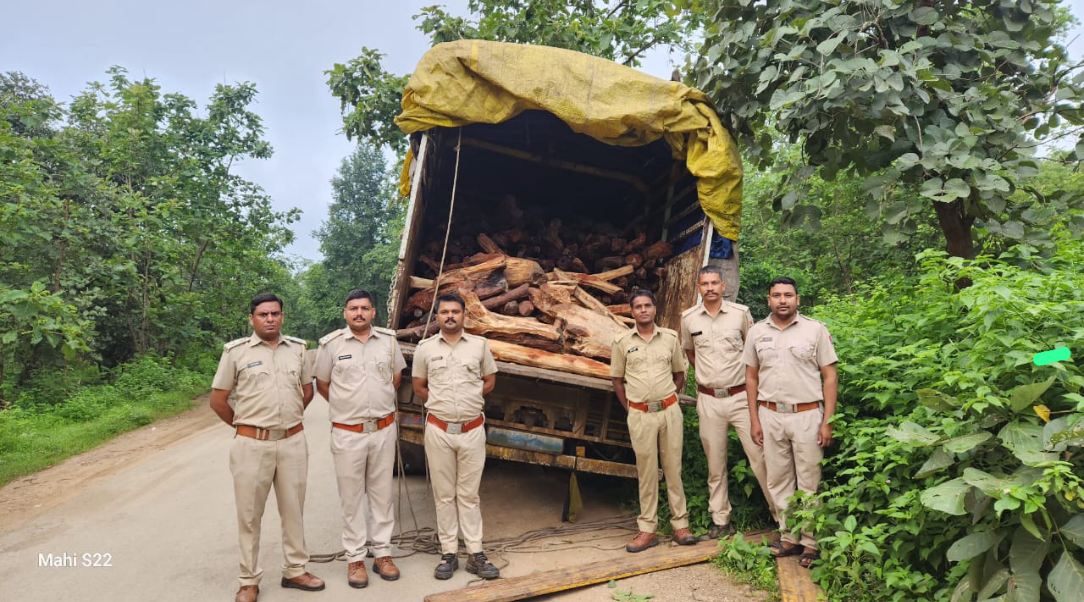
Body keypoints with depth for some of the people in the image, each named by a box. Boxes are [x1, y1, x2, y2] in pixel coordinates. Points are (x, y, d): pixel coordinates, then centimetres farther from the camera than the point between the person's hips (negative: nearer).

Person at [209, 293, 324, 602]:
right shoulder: (236, 351, -4)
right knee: (250, 515, 7)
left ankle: (295, 571, 27)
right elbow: (217, 400, 1)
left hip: (293, 442, 3)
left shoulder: (297, 348, 6)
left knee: (294, 510, 13)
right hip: (252, 445, -3)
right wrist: (243, 426, 6)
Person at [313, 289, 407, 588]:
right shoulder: (331, 344, -5)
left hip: (384, 430, 2)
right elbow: (321, 384, 5)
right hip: (348, 434, -2)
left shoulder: (388, 340, 1)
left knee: (382, 493, 10)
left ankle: (383, 553, 22)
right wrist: (348, 406, 8)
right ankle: (355, 558, 17)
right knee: (351, 497, 6)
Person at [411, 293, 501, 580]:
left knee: (469, 494, 6)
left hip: (472, 430, 0)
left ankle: (476, 555, 12)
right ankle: (448, 554, 16)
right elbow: (419, 386, 11)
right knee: (444, 494, 7)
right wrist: (443, 404, 3)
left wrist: (469, 400, 4)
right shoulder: (425, 348, 2)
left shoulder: (479, 344, 2)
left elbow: (490, 380, 12)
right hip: (438, 430, 0)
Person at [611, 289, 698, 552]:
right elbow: (617, 379, 8)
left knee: (673, 468, 6)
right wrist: (630, 409, 4)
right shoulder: (622, 342, 2)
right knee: (646, 471, 5)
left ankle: (680, 524, 15)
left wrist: (667, 400, 7)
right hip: (640, 415, -1)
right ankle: (648, 529, 12)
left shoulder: (670, 337, 5)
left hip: (669, 411, 1)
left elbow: (679, 374, 13)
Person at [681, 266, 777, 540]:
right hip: (708, 401, 2)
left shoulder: (741, 312, -2)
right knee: (715, 465, 10)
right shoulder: (688, 318, 3)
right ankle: (721, 522, 20)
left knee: (759, 456, -3)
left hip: (740, 396, -2)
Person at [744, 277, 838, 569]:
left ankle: (810, 542, 13)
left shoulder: (815, 329, -2)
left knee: (809, 482, 3)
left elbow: (830, 376, -1)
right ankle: (789, 536, 21)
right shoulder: (756, 332, 5)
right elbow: (751, 377, 9)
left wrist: (827, 421, -7)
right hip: (770, 415, 3)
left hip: (807, 415, -3)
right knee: (779, 480, 9)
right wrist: (754, 420, 5)